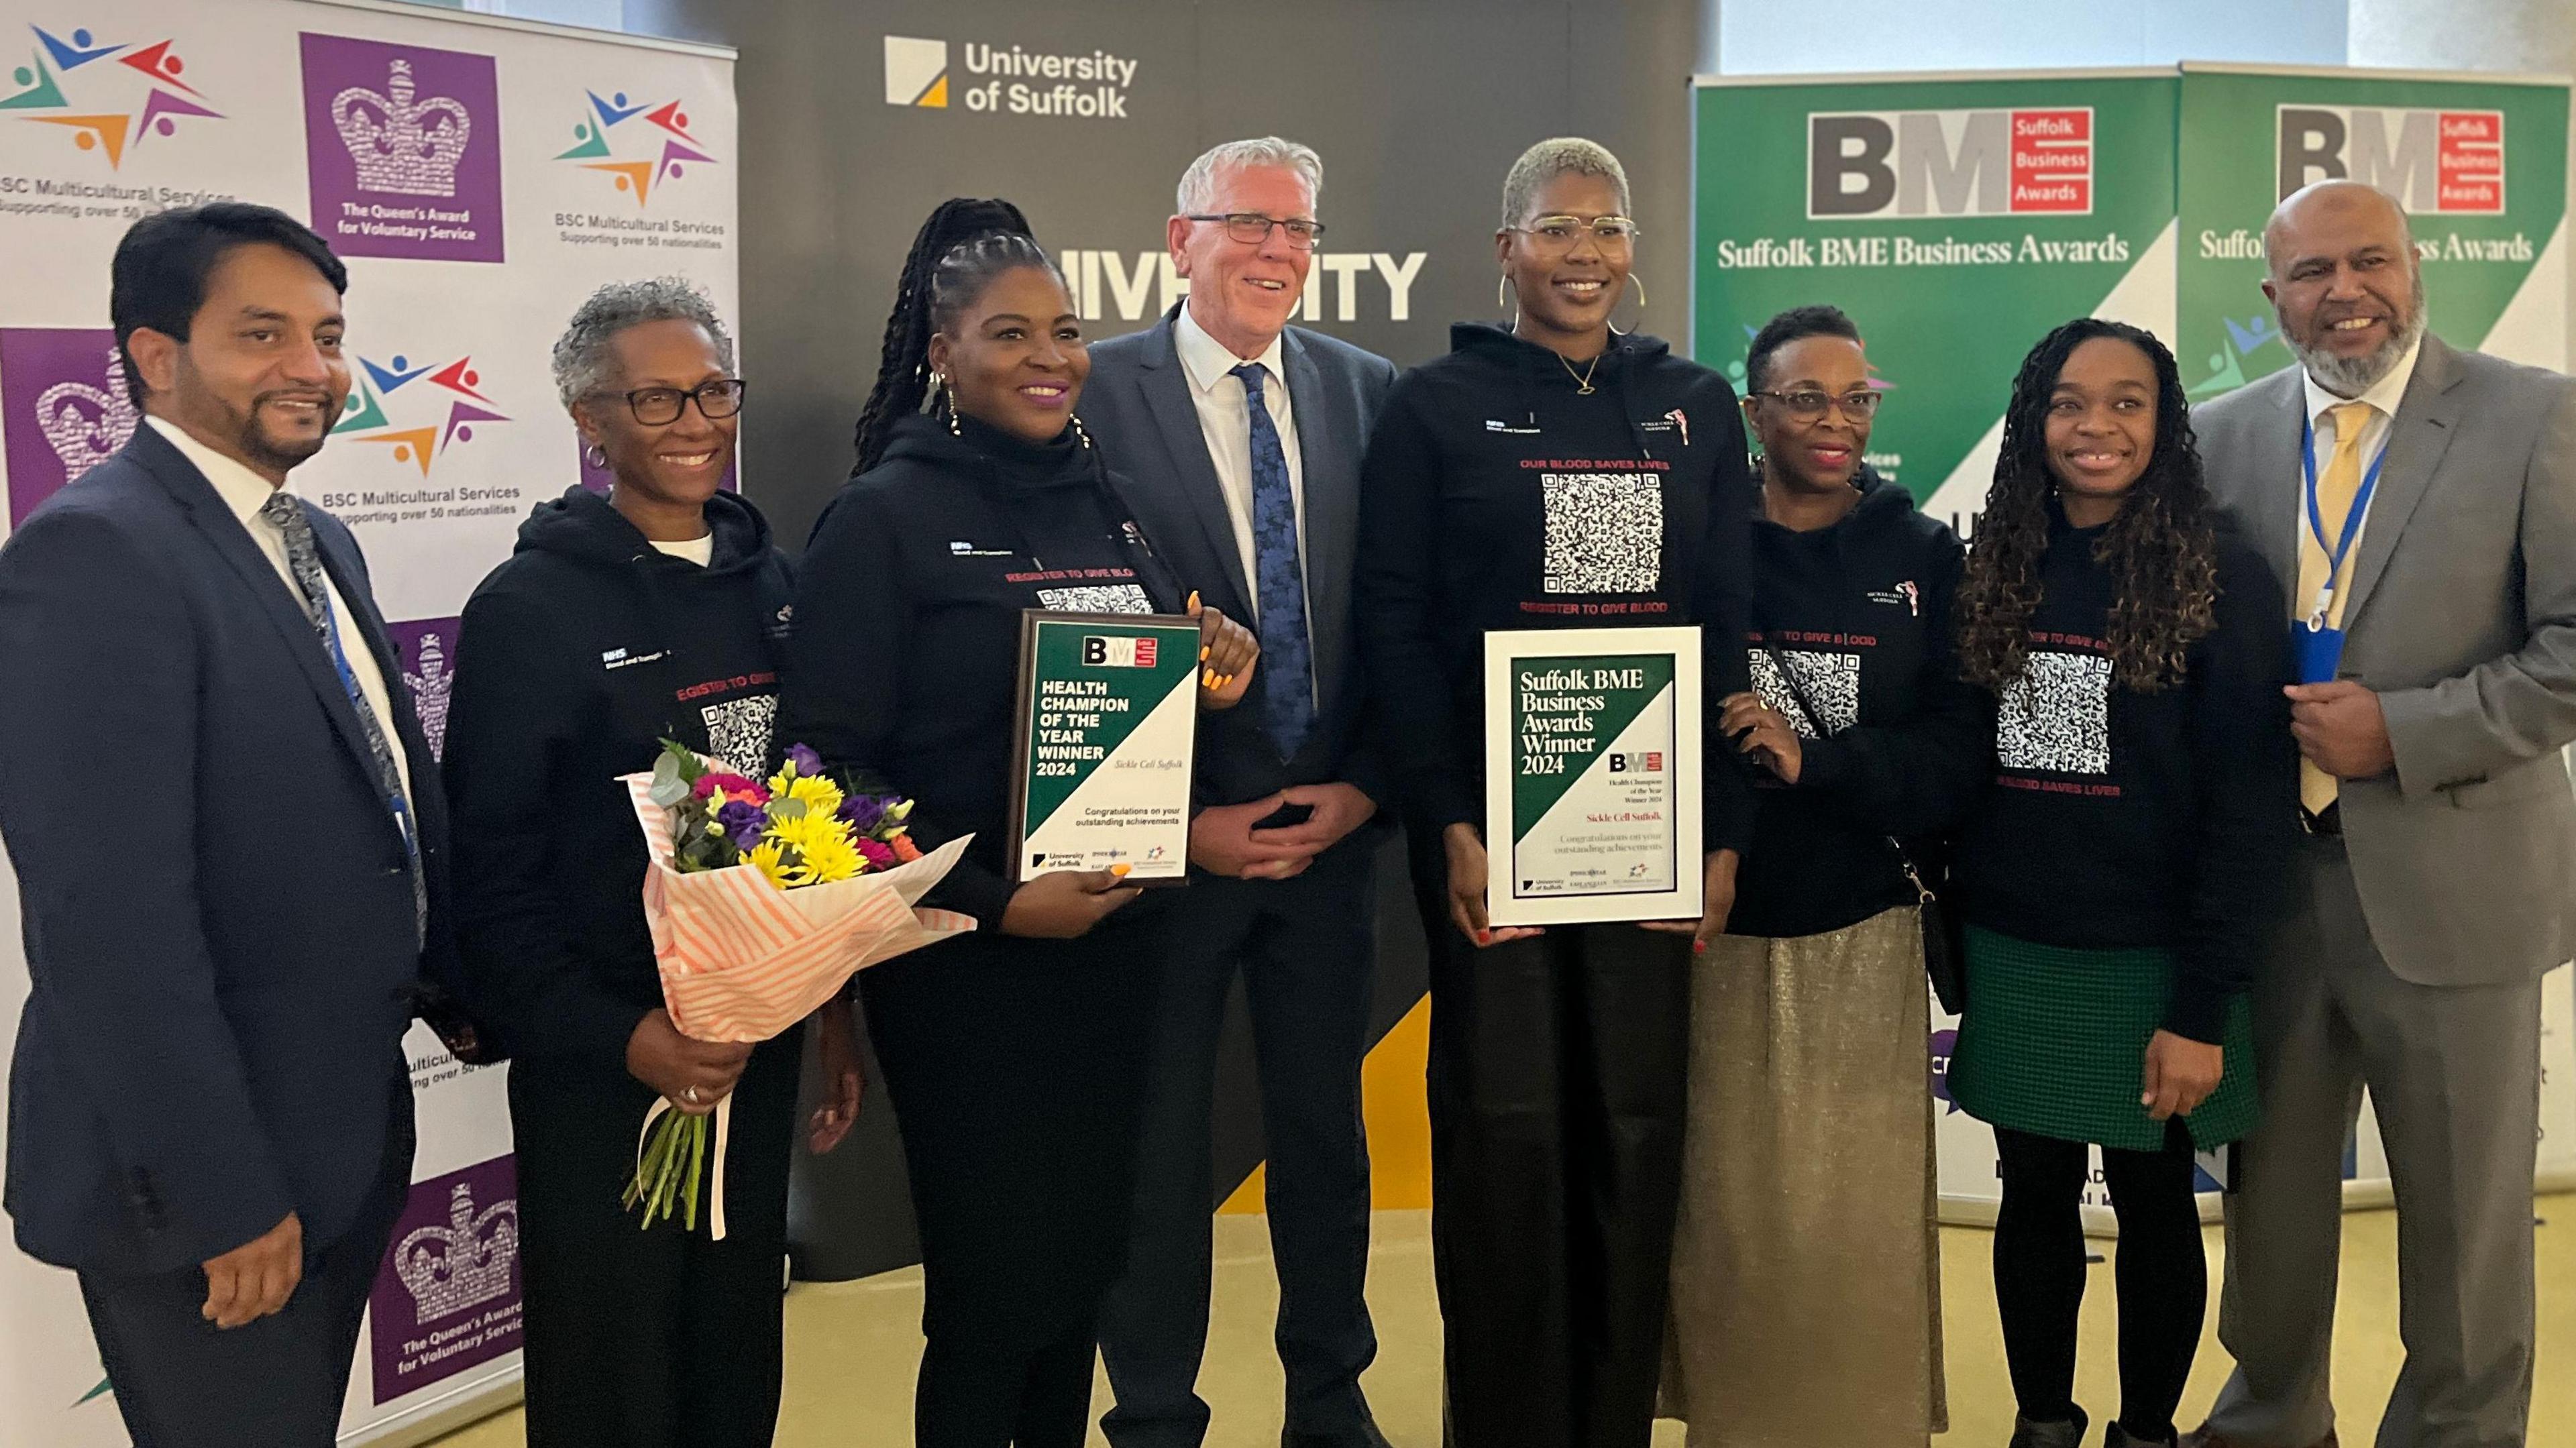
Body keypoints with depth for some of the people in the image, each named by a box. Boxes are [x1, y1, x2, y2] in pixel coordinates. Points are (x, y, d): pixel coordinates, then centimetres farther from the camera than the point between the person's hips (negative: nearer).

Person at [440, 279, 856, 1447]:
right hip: (603, 1065, -4)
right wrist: (617, 1035, -20)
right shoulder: (530, 606, -10)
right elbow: (489, 869, -12)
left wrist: (834, 1000, 7)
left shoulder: (770, 583, 6)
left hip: (761, 1046, 5)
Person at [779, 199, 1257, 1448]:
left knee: (1084, 1260, 15)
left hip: (1114, 939, 6)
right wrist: (993, 903, -19)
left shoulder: (1110, 501, 10)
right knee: (990, 1284, 2)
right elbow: (832, 763, -13)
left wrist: (1214, 679, -3)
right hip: (966, 964, -6)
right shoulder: (883, 516, -8)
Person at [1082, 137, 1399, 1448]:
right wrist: (1181, 824, -11)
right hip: (1169, 837, -3)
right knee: (1157, 1140, 9)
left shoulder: (1366, 392, 4)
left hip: (1333, 832, 4)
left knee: (1325, 1127, 16)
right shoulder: (1098, 392, -7)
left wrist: (1367, 787, -4)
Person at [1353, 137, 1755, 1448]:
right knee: (1505, 1125, 1)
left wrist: (1723, 836, 1)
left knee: (1636, 1130, 5)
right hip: (1493, 823, -2)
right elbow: (1393, 621, -3)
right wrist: (1447, 825, -12)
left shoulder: (1697, 407, 11)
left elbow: (1730, 626, 9)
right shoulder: (1438, 404, 3)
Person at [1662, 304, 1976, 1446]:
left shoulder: (1923, 556, 4)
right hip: (1718, 929, 0)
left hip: (1863, 934, 1)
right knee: (1724, 1212, 6)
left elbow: (1959, 753, -1)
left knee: (1857, 1218, 3)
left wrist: (1815, 760, -15)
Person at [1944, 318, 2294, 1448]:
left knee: (2153, 1202, 10)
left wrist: (2203, 1007, -14)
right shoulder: (1998, 571, 5)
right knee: (2035, 1196, 12)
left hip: (2151, 962, -3)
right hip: (2013, 956, 3)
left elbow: (2249, 803, -10)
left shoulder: (2221, 576, -7)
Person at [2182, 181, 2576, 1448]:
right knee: (2274, 1189, 17)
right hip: (2266, 876, 3)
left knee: (2465, 1211, 10)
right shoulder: (2221, 436, 5)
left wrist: (2403, 731, -18)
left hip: (2450, 881, -3)